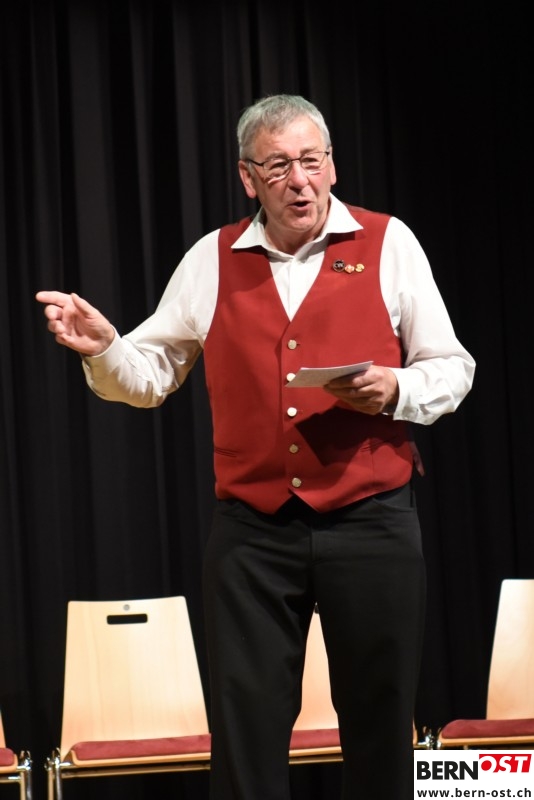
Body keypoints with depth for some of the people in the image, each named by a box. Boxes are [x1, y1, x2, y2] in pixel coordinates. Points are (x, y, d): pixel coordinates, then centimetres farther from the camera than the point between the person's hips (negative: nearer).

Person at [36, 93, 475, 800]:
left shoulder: (387, 244, 3)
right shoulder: (212, 261, 9)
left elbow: (452, 370, 6)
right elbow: (151, 375, 12)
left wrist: (395, 390, -15)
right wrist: (103, 347, -9)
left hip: (372, 523, -1)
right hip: (252, 529, 1)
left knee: (380, 723, 7)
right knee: (246, 727, 4)